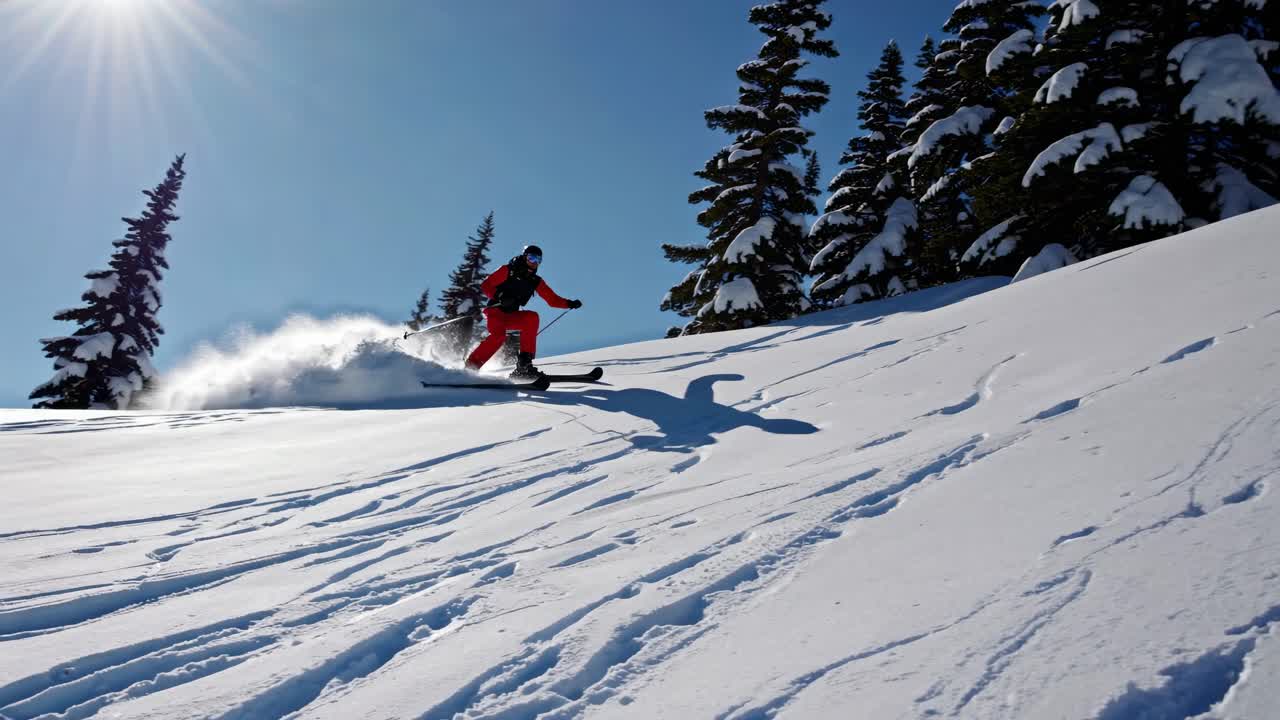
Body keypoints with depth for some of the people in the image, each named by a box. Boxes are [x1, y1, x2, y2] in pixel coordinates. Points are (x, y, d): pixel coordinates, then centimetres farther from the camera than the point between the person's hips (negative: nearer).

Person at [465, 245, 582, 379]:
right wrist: (500, 297, -23)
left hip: (510, 317, 5)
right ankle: (470, 367, -21)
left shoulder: (536, 281, 9)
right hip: (494, 311, -4)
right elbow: (485, 286, -6)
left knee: (532, 317, -23)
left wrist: (570, 304, -10)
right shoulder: (508, 271, -3)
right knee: (499, 335, -32)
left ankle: (524, 364, -25)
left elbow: (552, 299, 7)